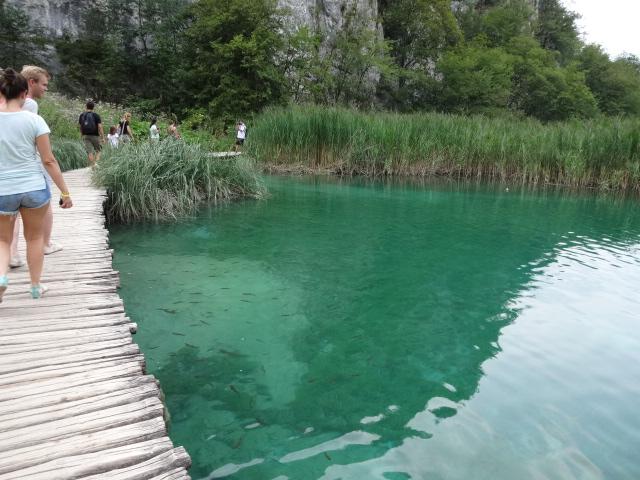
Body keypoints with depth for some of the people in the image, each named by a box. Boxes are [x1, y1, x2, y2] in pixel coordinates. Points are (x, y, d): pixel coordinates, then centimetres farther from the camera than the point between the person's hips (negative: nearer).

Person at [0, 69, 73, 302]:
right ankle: (36, 287, 26)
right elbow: (48, 160, -7)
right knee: (35, 238, 17)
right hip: (34, 187, -1)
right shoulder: (34, 120, -8)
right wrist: (65, 192, -1)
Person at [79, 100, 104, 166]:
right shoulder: (96, 115, -5)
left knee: (90, 152, 4)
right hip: (95, 136, -3)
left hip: (85, 136, 3)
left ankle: (92, 166, 3)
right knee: (98, 150, 9)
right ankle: (96, 164, -10)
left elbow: (80, 127, 12)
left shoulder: (81, 115, 7)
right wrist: (103, 137, -7)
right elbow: (100, 127, -10)